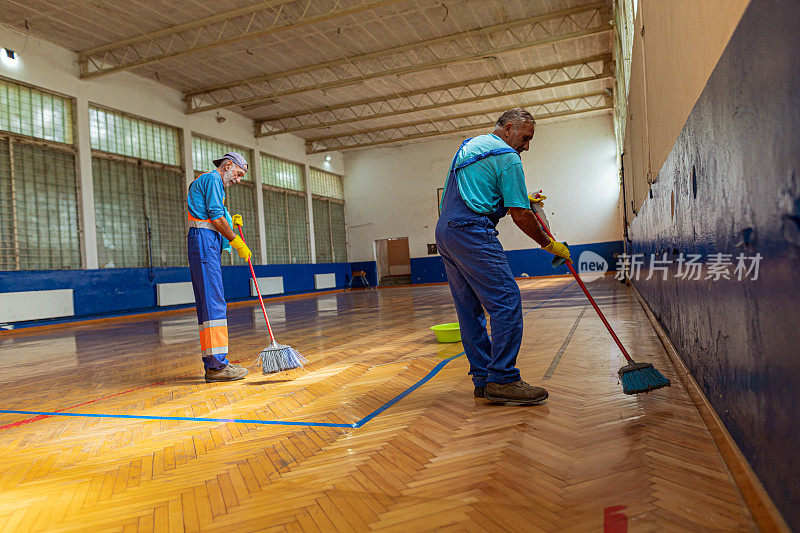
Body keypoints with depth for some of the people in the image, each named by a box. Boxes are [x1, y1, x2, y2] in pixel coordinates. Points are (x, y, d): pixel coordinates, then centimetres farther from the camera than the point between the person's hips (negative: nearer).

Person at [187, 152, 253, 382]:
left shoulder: (206, 181, 31)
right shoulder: (212, 179, -1)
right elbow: (216, 218, -11)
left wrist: (231, 220, 15)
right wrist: (237, 243, -5)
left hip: (208, 245, 11)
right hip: (203, 242, -11)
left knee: (208, 304, 6)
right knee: (214, 303, -15)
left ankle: (212, 364, 7)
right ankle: (217, 365, -17)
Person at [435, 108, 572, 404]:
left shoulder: (470, 145, 24)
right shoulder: (507, 157, -4)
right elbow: (520, 216, -7)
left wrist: (520, 199, 31)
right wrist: (550, 245, 6)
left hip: (444, 230, 10)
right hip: (471, 232, -10)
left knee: (470, 309, 8)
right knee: (507, 303, -10)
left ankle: (483, 380, 12)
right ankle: (502, 380, -11)